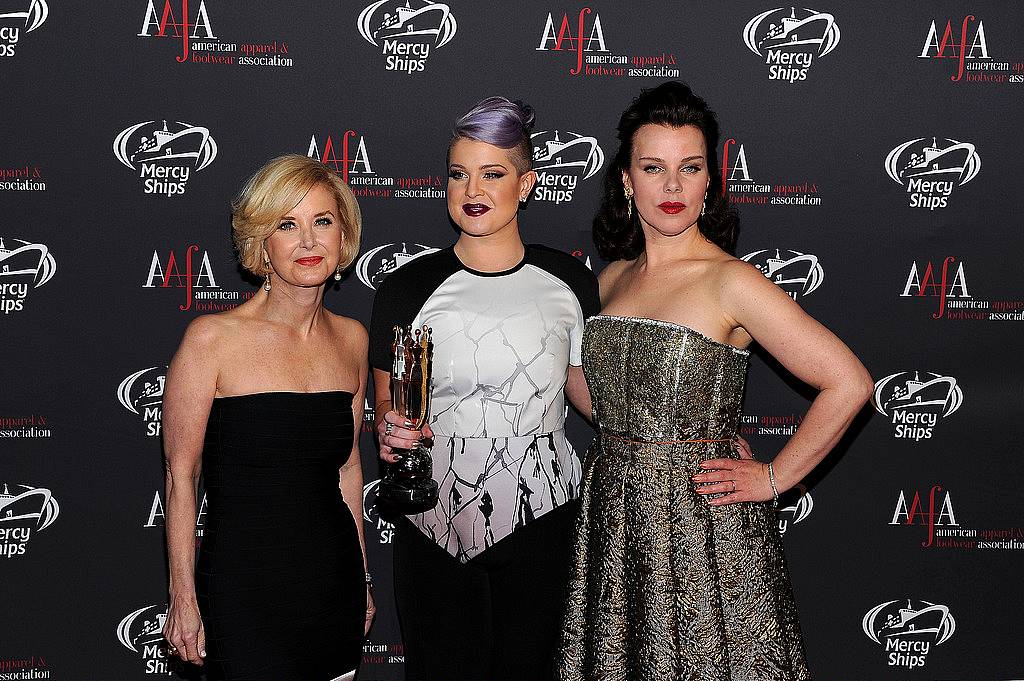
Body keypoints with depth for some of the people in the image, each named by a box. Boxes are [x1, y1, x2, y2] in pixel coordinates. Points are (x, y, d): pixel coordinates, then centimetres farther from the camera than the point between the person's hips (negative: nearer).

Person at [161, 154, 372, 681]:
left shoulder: (352, 339, 5)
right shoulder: (212, 338, -11)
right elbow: (181, 476, -7)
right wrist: (184, 597, -8)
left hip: (334, 578, 5)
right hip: (243, 585, -5)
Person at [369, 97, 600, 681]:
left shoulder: (569, 281, 1)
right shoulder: (407, 289, -2)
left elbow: (586, 388, 12)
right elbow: (387, 403, 6)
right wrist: (391, 432, -17)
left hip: (542, 515, 1)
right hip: (436, 519, 0)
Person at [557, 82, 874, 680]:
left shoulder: (730, 282, -12)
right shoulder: (613, 278, 7)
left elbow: (849, 383, -17)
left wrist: (773, 478, -11)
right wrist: (627, 441, 9)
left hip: (705, 525, -5)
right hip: (613, 519, 6)